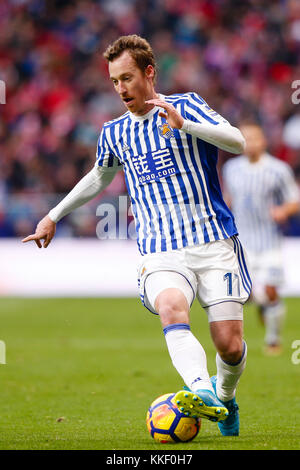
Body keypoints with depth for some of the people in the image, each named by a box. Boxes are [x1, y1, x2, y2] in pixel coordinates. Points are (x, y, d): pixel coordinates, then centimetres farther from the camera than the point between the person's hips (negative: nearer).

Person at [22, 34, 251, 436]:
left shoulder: (186, 105, 3)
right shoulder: (114, 132, 15)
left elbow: (237, 142, -12)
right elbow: (99, 177, 35)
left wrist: (183, 125, -25)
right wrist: (54, 216, 38)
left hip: (214, 244, -2)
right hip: (160, 253, 2)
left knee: (230, 346, -7)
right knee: (171, 307, -33)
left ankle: (224, 397, 26)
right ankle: (201, 390, -53)